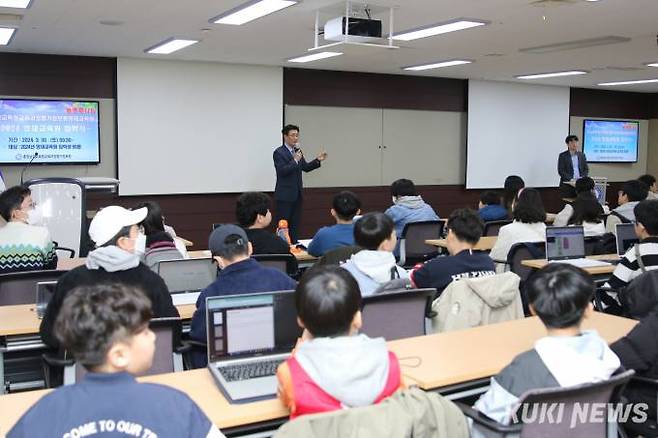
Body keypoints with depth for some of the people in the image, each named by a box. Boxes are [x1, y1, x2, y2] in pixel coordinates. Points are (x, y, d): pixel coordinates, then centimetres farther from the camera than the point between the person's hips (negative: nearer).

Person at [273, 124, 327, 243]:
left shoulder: (297, 151, 13)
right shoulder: (279, 152, -10)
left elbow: (305, 168, 13)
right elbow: (282, 171, -19)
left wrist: (317, 160, 0)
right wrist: (295, 160, -25)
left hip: (297, 194, 7)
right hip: (285, 195, -7)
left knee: (295, 224, 11)